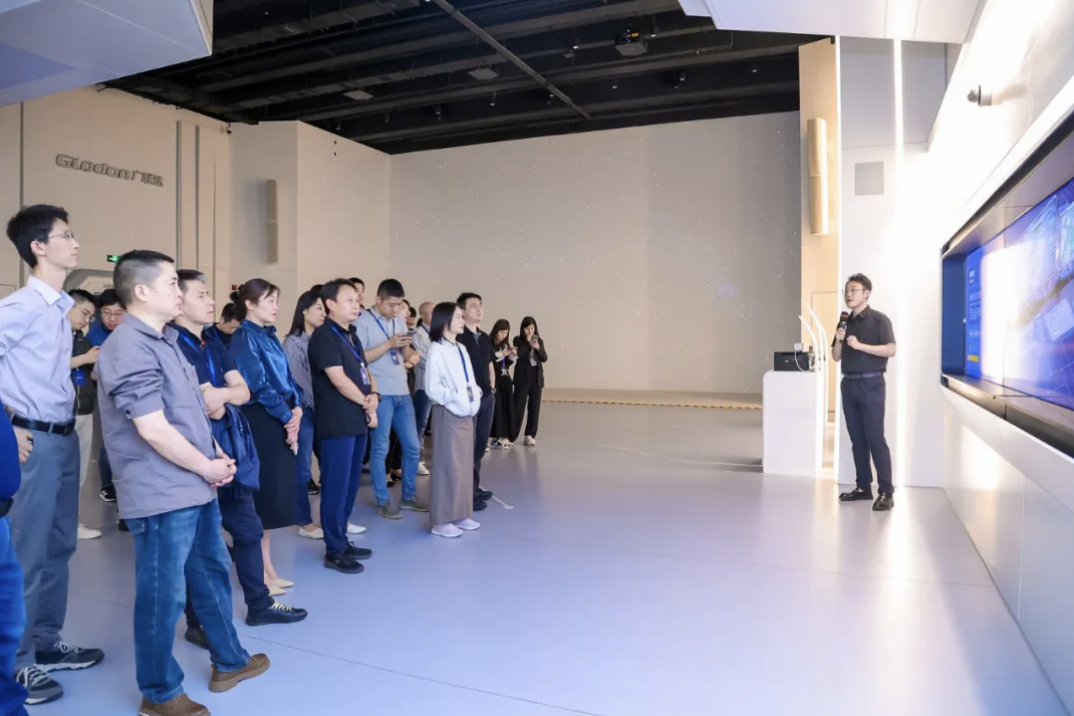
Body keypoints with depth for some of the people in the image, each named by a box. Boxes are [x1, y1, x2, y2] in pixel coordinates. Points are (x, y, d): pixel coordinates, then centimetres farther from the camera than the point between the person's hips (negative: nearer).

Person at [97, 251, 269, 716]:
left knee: (212, 575, 20)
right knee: (163, 594, 5)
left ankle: (228, 662, 37)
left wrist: (216, 455, 6)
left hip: (195, 488, 10)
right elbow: (154, 429, -23)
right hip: (162, 496, -10)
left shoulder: (164, 340, 14)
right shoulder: (129, 348, -18)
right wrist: (207, 467, -11)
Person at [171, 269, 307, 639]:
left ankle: (259, 604, 30)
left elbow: (243, 391, 1)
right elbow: (208, 405, -22)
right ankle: (197, 621, 20)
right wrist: (219, 397, -5)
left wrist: (216, 396, -16)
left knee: (249, 529, 16)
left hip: (231, 449, 8)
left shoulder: (213, 345, 12)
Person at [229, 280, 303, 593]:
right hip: (261, 422, -8)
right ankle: (260, 572, 9)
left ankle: (268, 568, 21)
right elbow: (257, 385, -16)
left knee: (276, 494, 11)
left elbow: (286, 377, 15)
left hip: (283, 421, 8)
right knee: (263, 495, -2)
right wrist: (287, 416, -11)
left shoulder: (270, 336, 16)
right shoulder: (243, 337, -9)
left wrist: (296, 408, -2)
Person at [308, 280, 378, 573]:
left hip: (358, 421, 9)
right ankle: (334, 550, 7)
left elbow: (365, 372, 17)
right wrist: (366, 404, -6)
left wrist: (374, 396, -4)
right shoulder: (323, 336, -11)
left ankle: (342, 540, 25)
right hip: (337, 423, -9)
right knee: (336, 485, -2)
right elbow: (339, 380, -17)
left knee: (351, 483, 14)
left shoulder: (352, 336, 16)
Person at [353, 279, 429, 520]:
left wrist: (405, 347, -5)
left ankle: (409, 496, 23)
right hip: (380, 394, -7)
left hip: (402, 393, 7)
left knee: (413, 446, 10)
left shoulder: (400, 322, 14)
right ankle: (383, 501, 12)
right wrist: (388, 344, -18)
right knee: (380, 449, 1)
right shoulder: (363, 322, -6)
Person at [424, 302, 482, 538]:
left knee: (465, 464, 12)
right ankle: (441, 520, 5)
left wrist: (475, 395, -1)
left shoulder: (461, 349, 14)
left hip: (467, 413, 8)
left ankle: (460, 515, 22)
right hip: (448, 413, -8)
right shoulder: (436, 350, -11)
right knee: (448, 465, -4)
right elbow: (432, 387, -16)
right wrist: (455, 398, -21)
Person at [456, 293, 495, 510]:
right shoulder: (458, 337, -12)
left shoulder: (486, 338, 13)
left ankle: (475, 487, 27)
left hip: (487, 397, 8)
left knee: (481, 444, 15)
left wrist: (492, 388, 15)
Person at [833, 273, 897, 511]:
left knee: (875, 438, -7)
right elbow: (836, 357, 16)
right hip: (848, 384, 6)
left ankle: (886, 492, -2)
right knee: (857, 439, 8)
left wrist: (860, 345, -19)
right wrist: (838, 342, -3)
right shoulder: (845, 322, 14)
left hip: (871, 384, -6)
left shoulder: (878, 319, -4)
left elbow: (891, 350, -15)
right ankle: (863, 487, 15)